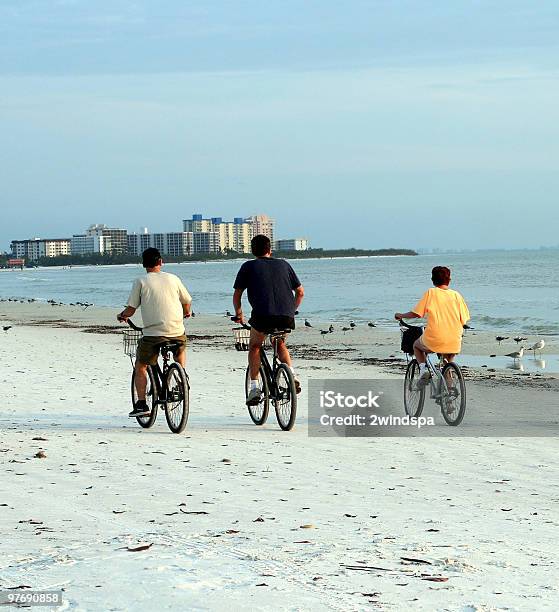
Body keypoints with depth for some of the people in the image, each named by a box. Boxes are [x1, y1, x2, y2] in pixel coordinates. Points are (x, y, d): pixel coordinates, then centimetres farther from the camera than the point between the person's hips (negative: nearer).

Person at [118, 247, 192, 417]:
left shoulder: (141, 282, 0)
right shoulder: (173, 279, 8)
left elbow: (131, 309, -3)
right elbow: (187, 302, 16)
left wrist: (121, 316, 19)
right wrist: (186, 314, 39)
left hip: (152, 334, -3)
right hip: (177, 332, 3)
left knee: (140, 367, 14)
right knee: (181, 349, 37)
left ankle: (141, 404, 4)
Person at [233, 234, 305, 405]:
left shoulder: (248, 266, 15)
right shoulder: (283, 264, 23)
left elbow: (237, 294, 16)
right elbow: (300, 292, 25)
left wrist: (238, 314, 32)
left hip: (263, 316, -3)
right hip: (287, 317, 3)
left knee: (254, 346, 23)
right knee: (280, 343, 31)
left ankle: (254, 387, 9)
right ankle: (292, 375, 9)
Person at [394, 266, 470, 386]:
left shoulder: (431, 293, -2)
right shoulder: (456, 295, 5)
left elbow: (416, 314, -4)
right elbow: (464, 320, 5)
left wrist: (401, 315, 14)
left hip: (434, 340, -3)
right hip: (454, 343, 3)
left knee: (416, 345, 30)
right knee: (448, 362, 34)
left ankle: (423, 369, 6)